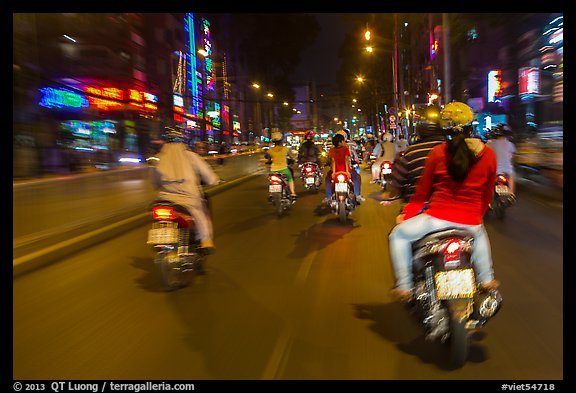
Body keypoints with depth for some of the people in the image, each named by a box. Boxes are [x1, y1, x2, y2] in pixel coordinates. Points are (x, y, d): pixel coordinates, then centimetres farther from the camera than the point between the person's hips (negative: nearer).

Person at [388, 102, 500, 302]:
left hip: (438, 218, -3)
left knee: (398, 235, 19)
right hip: (471, 222, 4)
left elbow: (423, 190, 1)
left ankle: (404, 286, 12)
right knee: (480, 234, 41)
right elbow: (487, 195, 9)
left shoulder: (437, 152, -6)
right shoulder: (488, 154, 0)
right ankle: (486, 279, 38)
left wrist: (407, 213, 16)